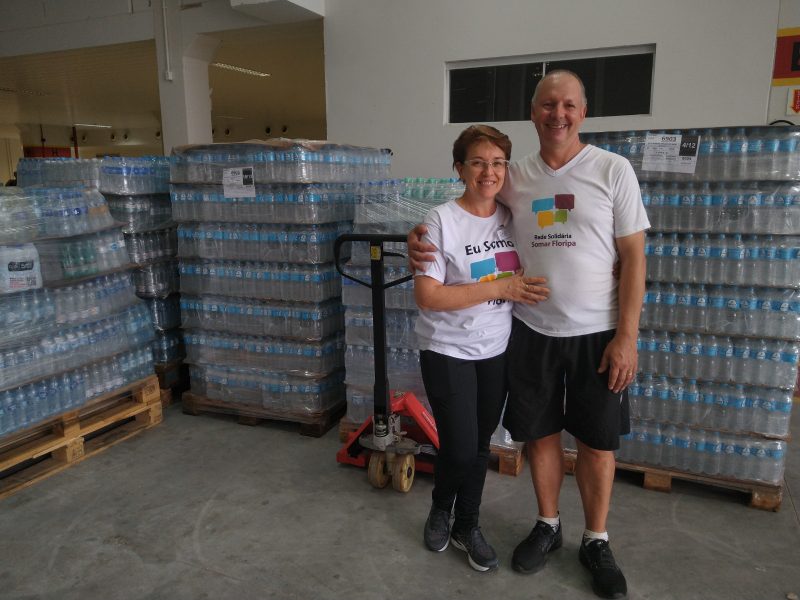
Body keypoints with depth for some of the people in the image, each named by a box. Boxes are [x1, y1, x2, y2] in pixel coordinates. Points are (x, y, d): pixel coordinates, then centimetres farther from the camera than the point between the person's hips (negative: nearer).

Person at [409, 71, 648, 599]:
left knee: (597, 441, 10)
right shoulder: (514, 178, 2)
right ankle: (548, 526, 36)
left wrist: (627, 336, -11)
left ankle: (596, 542, 31)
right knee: (541, 433, 14)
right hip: (531, 331, 2)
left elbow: (633, 257, -6)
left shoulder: (613, 170, -5)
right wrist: (420, 237, -10)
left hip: (596, 333, -2)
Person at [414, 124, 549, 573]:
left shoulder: (512, 217, 1)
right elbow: (427, 297, -20)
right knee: (460, 448, -1)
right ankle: (440, 510, 33)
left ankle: (467, 526, 37)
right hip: (449, 352, -5)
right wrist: (499, 288, -22)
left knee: (481, 445, 15)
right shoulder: (441, 221, -16)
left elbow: (525, 277, 14)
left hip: (497, 351, 5)